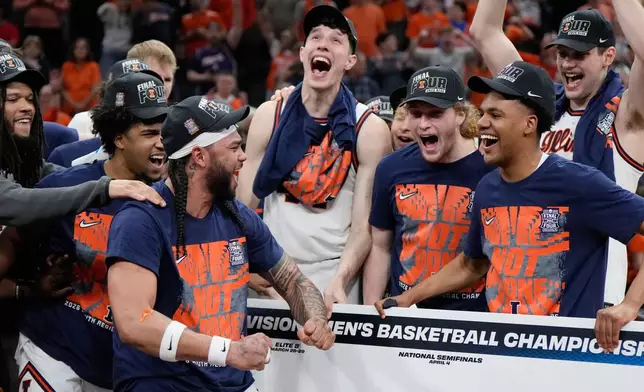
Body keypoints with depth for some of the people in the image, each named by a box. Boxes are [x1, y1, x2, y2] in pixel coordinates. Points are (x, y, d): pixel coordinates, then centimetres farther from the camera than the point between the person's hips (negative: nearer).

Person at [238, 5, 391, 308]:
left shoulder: (370, 131, -5)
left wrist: (339, 282, -23)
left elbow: (364, 225, -8)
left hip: (333, 274, -2)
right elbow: (244, 207, 4)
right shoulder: (269, 116, 2)